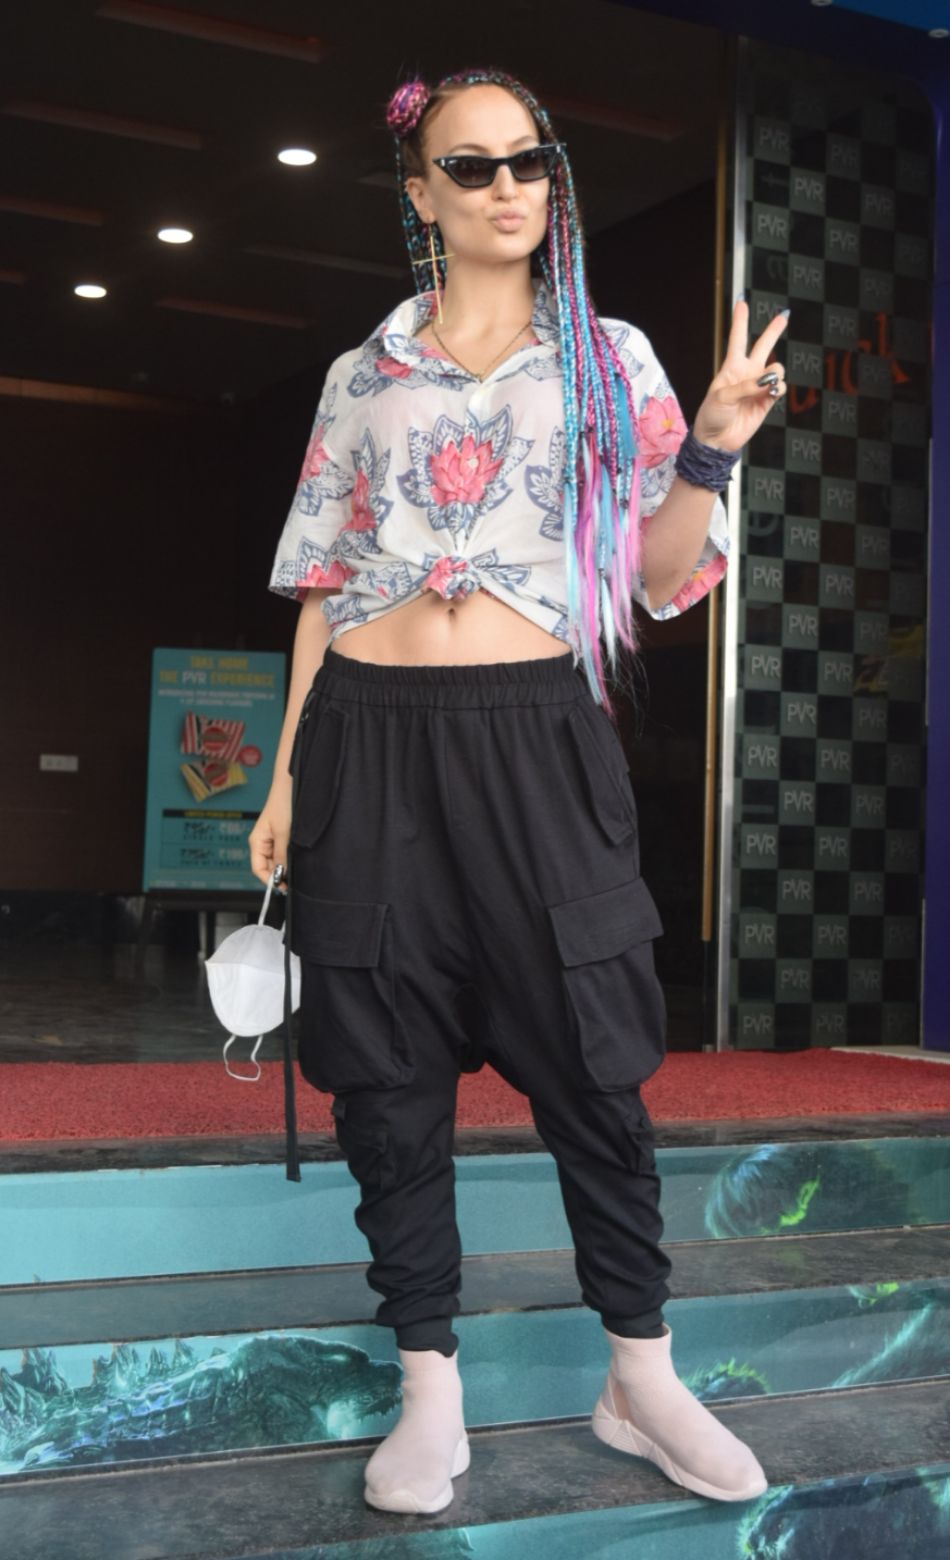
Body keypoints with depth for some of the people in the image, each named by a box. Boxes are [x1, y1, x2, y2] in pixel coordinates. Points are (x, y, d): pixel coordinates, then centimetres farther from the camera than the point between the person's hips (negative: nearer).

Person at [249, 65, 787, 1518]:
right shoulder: (362, 376, 13)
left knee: (593, 1064, 0)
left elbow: (662, 574, 4)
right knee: (389, 1074, 4)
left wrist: (711, 449, -13)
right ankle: (431, 1389, 18)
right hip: (373, 742, 2)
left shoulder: (609, 358, 9)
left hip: (537, 738, -1)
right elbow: (325, 584, 13)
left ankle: (642, 1376, 18)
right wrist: (288, 770, 9)